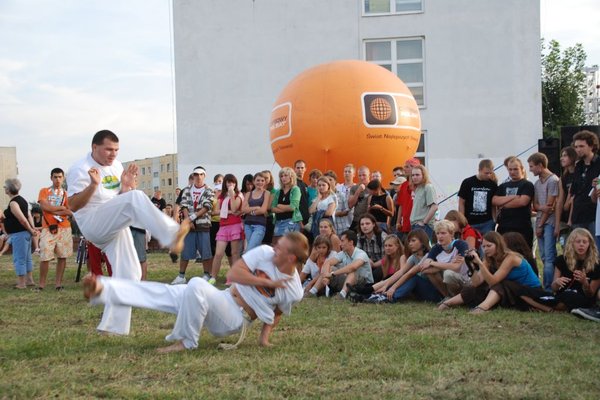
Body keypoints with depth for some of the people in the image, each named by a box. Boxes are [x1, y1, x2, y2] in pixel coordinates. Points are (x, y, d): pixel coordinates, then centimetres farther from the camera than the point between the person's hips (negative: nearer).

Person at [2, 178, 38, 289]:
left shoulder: (13, 203, -17)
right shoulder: (21, 199, 13)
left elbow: (23, 220, -21)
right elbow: (29, 216, 12)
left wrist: (31, 230, -9)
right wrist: (33, 228, 4)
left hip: (18, 234, -10)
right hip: (25, 233, 10)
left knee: (19, 259, -2)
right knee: (27, 258, 17)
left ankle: (21, 283, 2)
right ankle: (29, 280, 25)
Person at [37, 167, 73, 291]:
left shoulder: (66, 194, 12)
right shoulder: (44, 191, 8)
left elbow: (70, 212, 0)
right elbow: (44, 207, -7)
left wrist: (54, 211, -9)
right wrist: (62, 208, -2)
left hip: (64, 228, 2)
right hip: (48, 228, -2)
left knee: (62, 256, 1)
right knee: (44, 257, -6)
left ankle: (58, 282, 8)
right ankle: (41, 283, 1)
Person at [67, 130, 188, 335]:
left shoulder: (116, 165, 12)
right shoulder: (80, 169, -9)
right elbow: (73, 205, -14)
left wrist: (127, 185, -6)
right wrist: (93, 185, -29)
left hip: (115, 226, 8)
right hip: (93, 225, -8)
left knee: (128, 273, 2)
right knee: (136, 198, -30)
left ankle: (112, 325, 10)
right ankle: (170, 235, -46)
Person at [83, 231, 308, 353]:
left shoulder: (294, 291, -11)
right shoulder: (264, 253, -7)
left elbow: (277, 312, 10)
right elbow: (233, 274, -11)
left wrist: (265, 334, -4)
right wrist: (268, 282, -17)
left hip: (236, 320, -5)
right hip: (222, 299, 5)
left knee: (197, 285, -32)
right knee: (165, 293, -8)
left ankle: (186, 342, -14)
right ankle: (101, 289, -11)